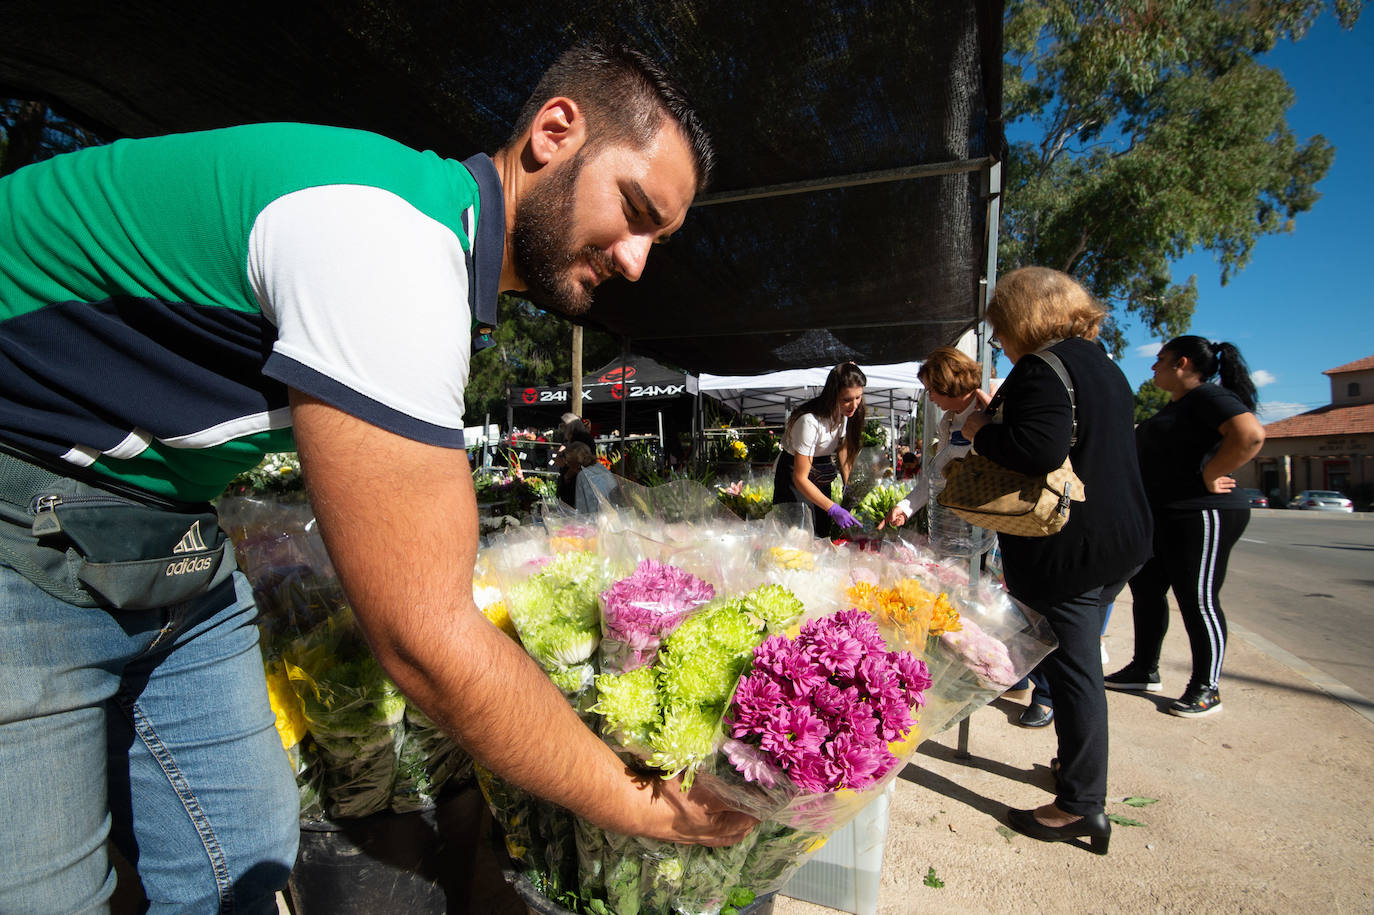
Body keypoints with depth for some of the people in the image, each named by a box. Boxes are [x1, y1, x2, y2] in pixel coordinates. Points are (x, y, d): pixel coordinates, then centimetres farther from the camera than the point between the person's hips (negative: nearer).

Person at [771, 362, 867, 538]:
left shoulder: (845, 412, -13)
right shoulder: (810, 421, -36)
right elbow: (800, 478, -32)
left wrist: (849, 485, -5)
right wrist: (834, 509, -38)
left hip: (821, 475, 7)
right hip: (792, 475, -7)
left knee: (823, 533, 12)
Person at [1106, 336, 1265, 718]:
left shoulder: (1209, 397, -13)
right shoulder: (1173, 406, 18)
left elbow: (1251, 434, -30)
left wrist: (1208, 477, -23)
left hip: (1201, 515, -10)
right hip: (1161, 516, 10)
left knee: (1197, 599, -2)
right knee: (1145, 589, 14)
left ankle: (1206, 689, 12)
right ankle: (1144, 670, 27)